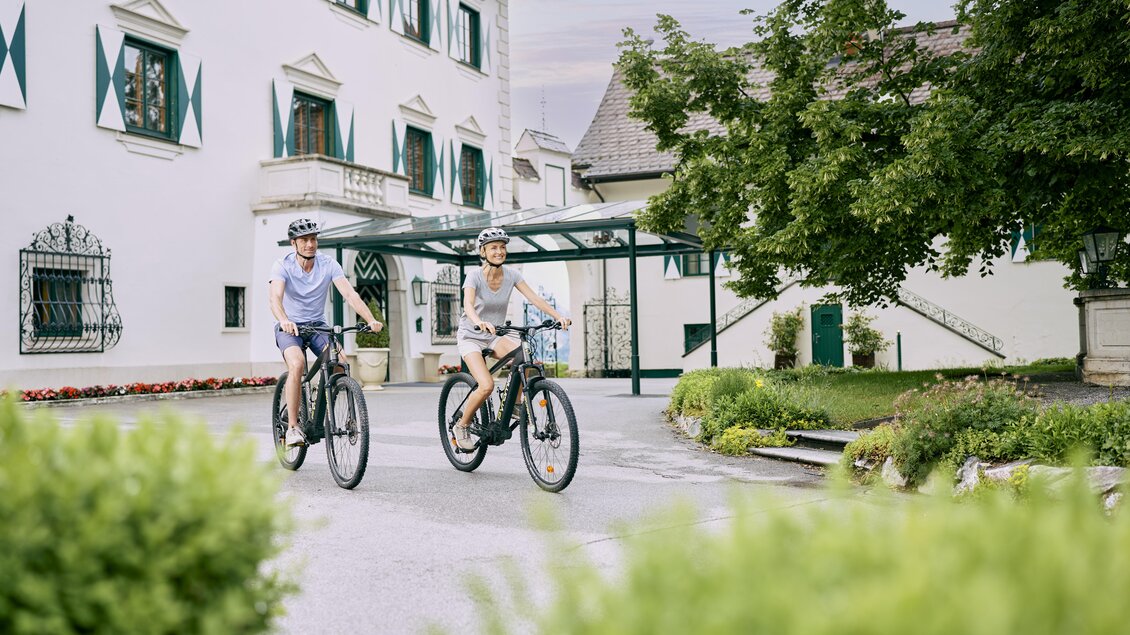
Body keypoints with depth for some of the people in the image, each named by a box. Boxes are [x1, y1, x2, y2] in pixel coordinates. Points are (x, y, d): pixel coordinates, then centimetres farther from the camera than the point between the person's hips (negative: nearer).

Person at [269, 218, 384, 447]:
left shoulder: (328, 264, -8)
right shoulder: (282, 265, -14)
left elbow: (350, 294, -19)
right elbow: (275, 298, -29)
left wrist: (371, 320, -35)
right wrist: (284, 321, -51)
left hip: (317, 325, 3)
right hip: (289, 327, -3)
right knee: (297, 364, -32)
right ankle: (292, 428, -23)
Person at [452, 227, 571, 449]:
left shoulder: (511, 274, -5)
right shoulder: (474, 276, -18)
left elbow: (534, 298, -12)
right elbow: (468, 305, -34)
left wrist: (558, 316, -27)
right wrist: (480, 322, -55)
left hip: (494, 337, 4)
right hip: (470, 337, -4)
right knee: (487, 386, -24)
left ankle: (514, 404, -6)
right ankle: (462, 426, 1)